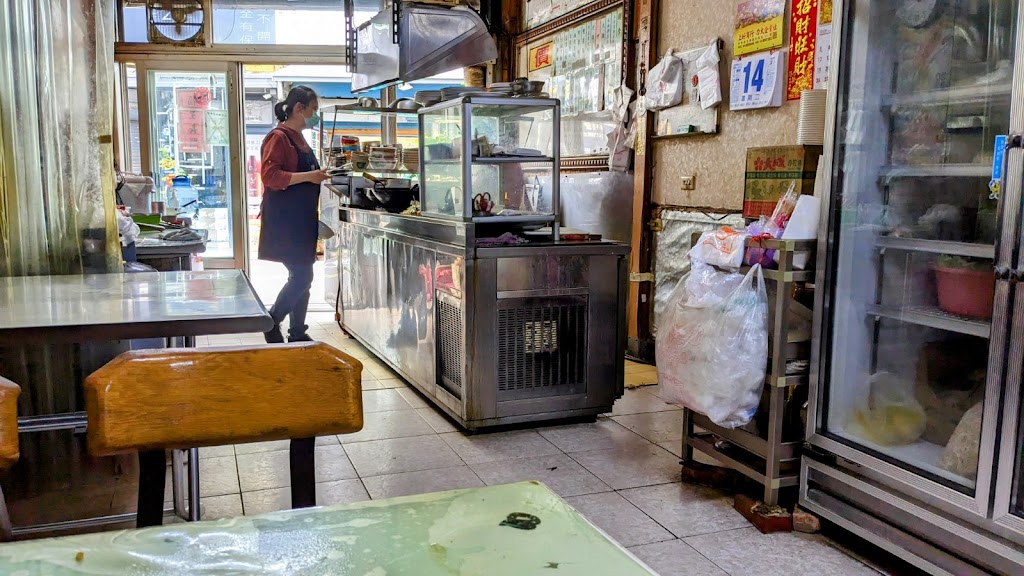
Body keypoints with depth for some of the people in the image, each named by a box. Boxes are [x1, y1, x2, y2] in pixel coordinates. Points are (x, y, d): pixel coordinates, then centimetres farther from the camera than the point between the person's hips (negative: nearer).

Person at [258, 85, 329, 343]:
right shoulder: (278, 137, -11)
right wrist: (309, 176, -22)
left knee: (302, 276, 10)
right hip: (285, 219, -9)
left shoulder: (298, 138, 17)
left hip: (301, 218, 9)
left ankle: (298, 333, 18)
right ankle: (271, 324, 4)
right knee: (301, 276, -11)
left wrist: (318, 177, 14)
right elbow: (271, 176, -21)